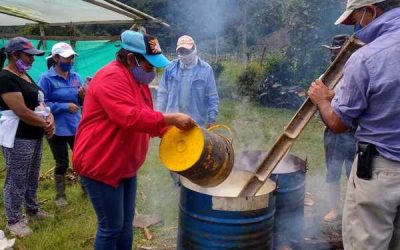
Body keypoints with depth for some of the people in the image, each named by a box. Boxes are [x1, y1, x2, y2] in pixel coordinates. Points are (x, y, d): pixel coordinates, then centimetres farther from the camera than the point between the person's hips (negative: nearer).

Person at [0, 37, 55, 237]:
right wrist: (45, 124, -11)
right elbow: (22, 111, -23)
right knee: (16, 180, 1)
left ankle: (32, 209, 36)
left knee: (32, 176, 20)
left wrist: (49, 118, -4)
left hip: (35, 135, 9)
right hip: (18, 138, -9)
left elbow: (38, 101, 16)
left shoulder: (25, 75, 13)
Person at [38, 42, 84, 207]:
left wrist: (82, 96, -10)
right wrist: (65, 106, -21)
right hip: (57, 129, -4)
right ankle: (60, 195, 28)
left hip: (76, 126, 4)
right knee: (62, 163, 9)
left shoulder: (75, 76, 4)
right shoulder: (46, 78, -12)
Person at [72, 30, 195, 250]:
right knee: (111, 226, 1)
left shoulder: (138, 79, 10)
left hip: (125, 165, 10)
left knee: (125, 224, 18)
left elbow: (147, 117, 14)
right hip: (100, 165, -9)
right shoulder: (111, 78, -22)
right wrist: (171, 119, -28)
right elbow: (132, 117, -33)